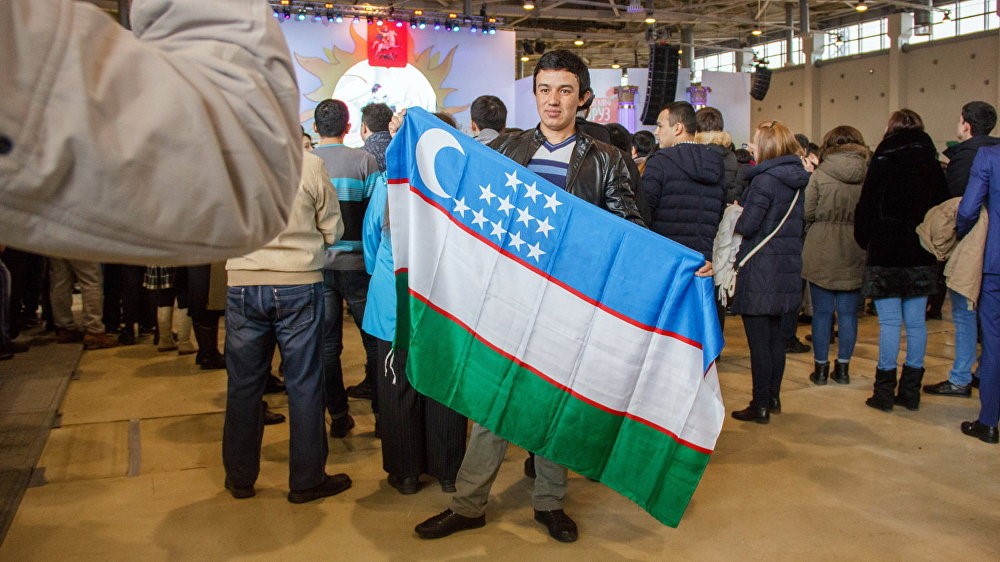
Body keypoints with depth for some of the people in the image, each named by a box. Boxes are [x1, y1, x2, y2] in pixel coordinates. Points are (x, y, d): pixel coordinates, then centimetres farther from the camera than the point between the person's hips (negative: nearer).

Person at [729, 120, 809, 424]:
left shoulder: (765, 180, -15)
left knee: (758, 339, -2)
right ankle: (773, 397, 26)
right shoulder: (796, 180, 10)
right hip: (787, 270, 9)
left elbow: (747, 225, -17)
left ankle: (761, 405, 4)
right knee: (775, 335, 17)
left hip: (760, 272, -8)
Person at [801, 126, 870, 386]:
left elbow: (807, 213, -9)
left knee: (822, 312, 7)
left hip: (822, 254, -2)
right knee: (848, 313, 11)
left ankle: (821, 367, 14)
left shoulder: (819, 175, -9)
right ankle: (843, 367, 19)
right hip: (856, 255, 2)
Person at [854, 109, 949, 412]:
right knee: (916, 322, 7)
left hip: (886, 253, -4)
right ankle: (910, 392, 14)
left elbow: (866, 207, -7)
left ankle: (885, 392, 1)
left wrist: (866, 241, 6)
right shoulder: (932, 163, 8)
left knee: (890, 322, -3)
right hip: (921, 255, 5)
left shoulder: (883, 161, -6)